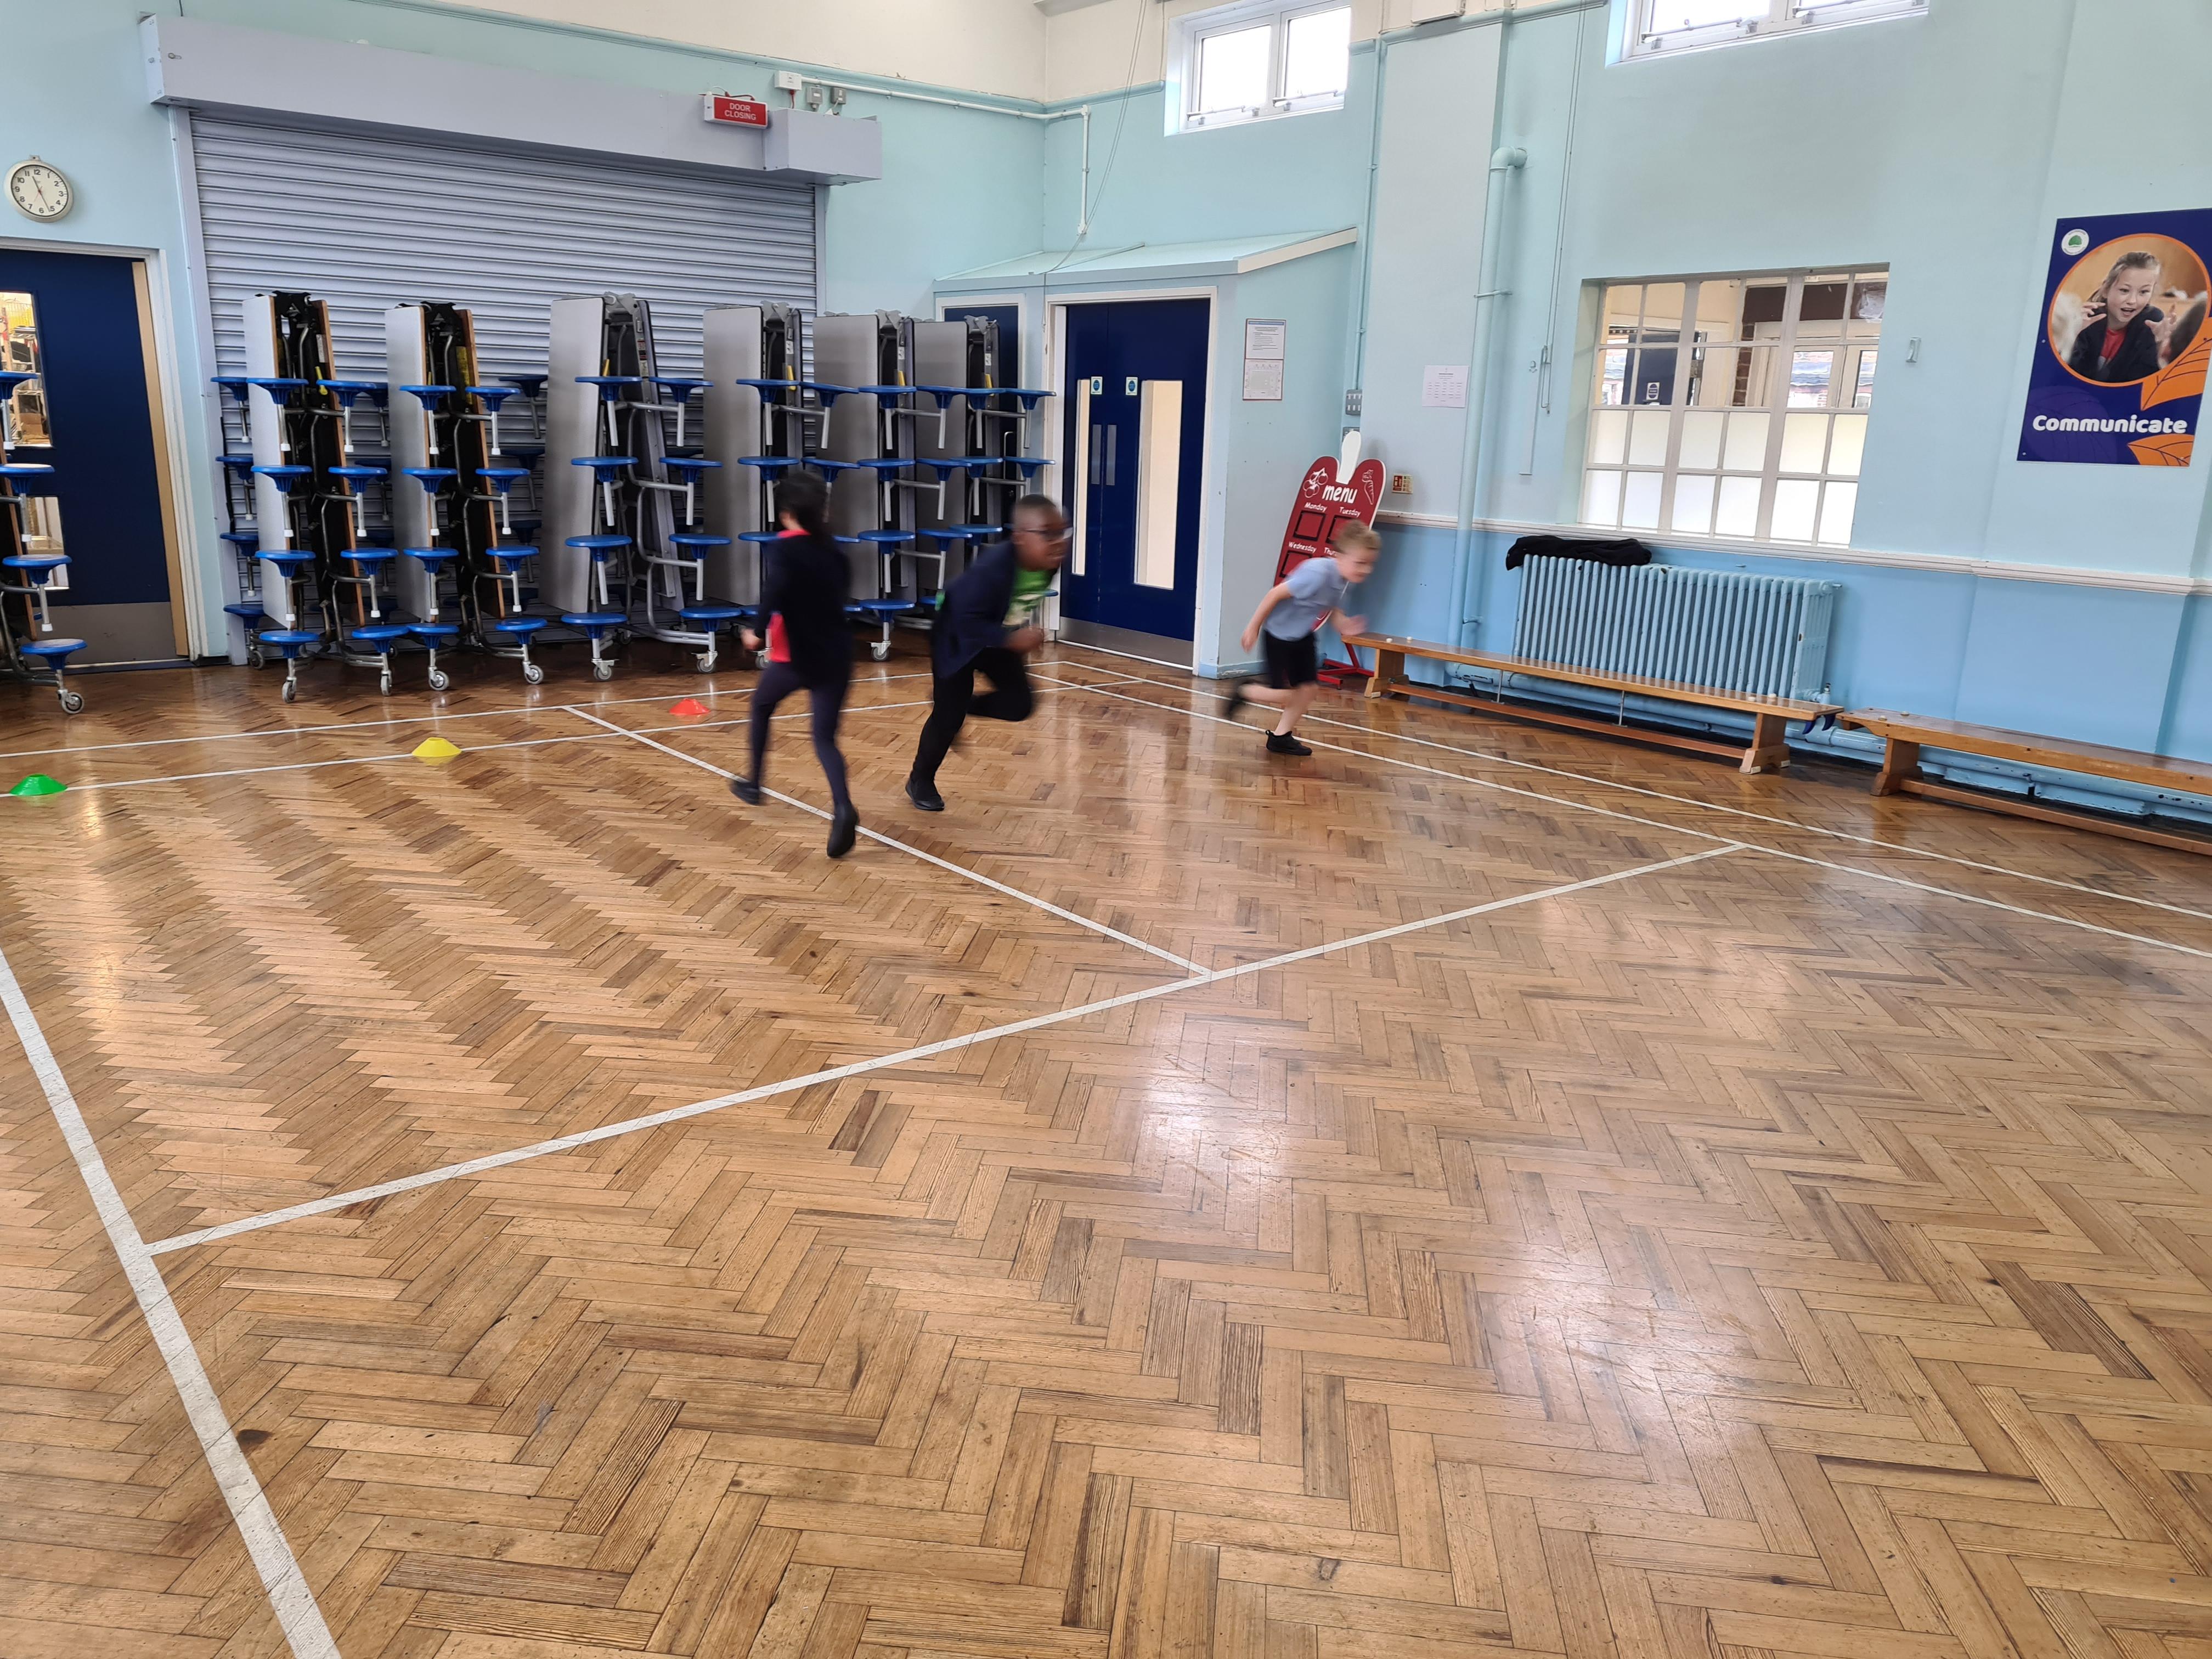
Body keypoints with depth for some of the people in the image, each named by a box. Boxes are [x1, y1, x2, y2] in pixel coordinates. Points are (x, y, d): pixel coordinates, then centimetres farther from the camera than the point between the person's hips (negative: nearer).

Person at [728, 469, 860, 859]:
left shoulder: (781, 548, -7)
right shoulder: (832, 549, 9)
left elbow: (776, 589, -27)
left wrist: (759, 630, -27)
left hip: (796, 656, -3)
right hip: (837, 656, 4)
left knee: (761, 706, 26)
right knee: (825, 739, -1)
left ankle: (753, 784, 38)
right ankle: (843, 808, -27)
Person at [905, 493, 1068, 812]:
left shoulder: (1048, 562, -20)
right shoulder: (993, 568, -41)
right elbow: (966, 620, -36)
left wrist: (1024, 631, 3)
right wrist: (1013, 639, -40)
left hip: (1000, 637, 6)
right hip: (957, 637, -6)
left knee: (1019, 704, -1)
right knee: (949, 715, -1)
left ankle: (959, 705, 26)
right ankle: (920, 781, 23)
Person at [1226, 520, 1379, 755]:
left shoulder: (1346, 579, -8)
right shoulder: (1318, 574, -33)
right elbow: (1276, 593, -26)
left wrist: (1341, 623, -7)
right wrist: (1254, 627, -18)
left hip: (1303, 636, 8)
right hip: (1278, 634, -8)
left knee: (1310, 687, 6)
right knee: (1284, 696, -6)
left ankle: (1281, 736, 21)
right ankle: (1243, 691, 21)